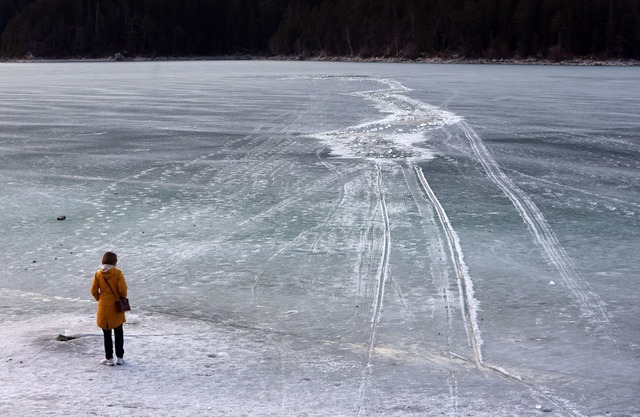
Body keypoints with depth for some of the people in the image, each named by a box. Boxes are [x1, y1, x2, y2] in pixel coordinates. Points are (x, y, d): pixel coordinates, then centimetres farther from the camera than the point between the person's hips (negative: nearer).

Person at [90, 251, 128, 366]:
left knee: (107, 334, 9)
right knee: (119, 333, 12)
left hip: (103, 306, 1)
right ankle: (119, 357, 14)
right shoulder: (118, 273, -11)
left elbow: (94, 290, -4)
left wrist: (99, 299, 13)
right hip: (116, 306, -1)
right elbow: (123, 289, -15)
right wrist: (123, 299, 3)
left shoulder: (98, 274, -3)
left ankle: (109, 358, 10)